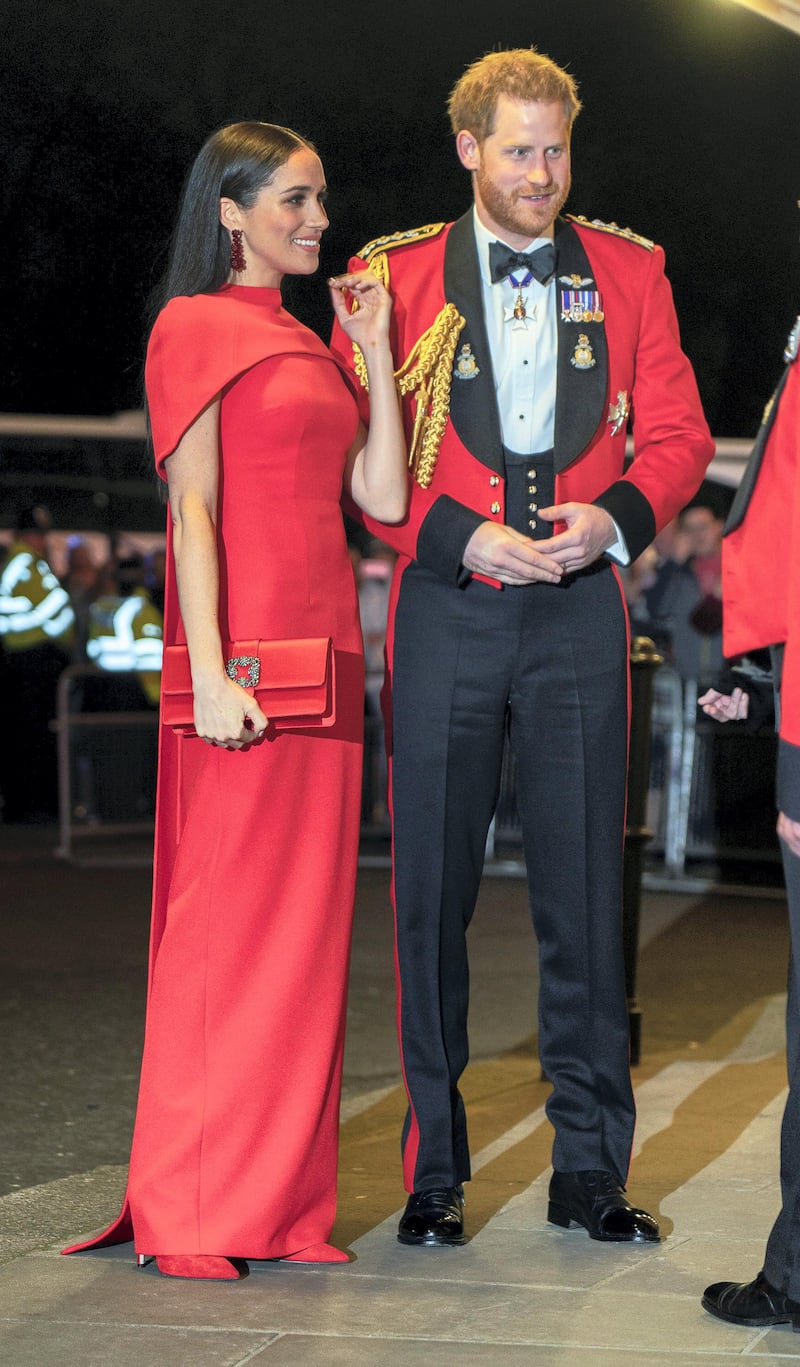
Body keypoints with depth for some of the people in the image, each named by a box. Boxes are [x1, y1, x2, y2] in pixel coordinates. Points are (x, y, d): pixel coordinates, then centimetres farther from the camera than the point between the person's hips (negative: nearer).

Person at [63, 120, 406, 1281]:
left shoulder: (308, 343, 21)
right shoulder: (196, 326, -1)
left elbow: (384, 498, 13)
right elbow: (192, 507, -10)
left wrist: (375, 356, 10)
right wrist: (208, 673, -17)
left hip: (325, 655, 8)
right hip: (245, 660, -7)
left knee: (306, 922, 7)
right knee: (226, 916, -5)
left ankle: (284, 1198, 14)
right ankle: (188, 1212, 3)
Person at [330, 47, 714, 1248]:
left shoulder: (628, 272, 10)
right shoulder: (394, 277, 5)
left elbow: (678, 432, 10)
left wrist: (615, 515, -10)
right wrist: (462, 537, -12)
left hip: (579, 607, 1)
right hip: (446, 607, -1)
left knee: (586, 886, 2)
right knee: (431, 889, 2)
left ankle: (590, 1167, 12)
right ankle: (434, 1168, 13)